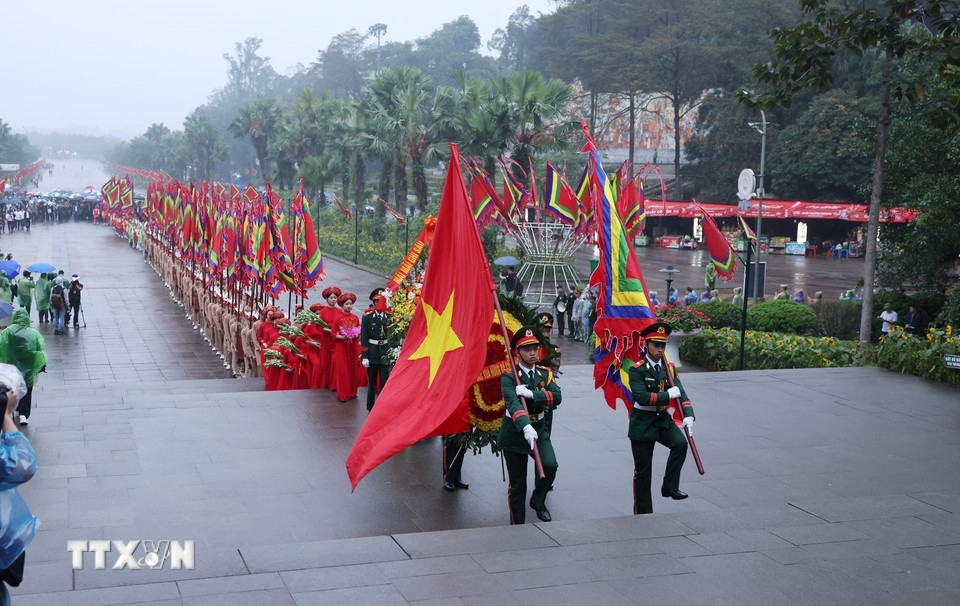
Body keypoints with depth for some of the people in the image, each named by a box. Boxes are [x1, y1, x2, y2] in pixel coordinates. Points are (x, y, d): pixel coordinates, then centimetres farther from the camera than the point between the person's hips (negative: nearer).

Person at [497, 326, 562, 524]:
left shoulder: (545, 374, 2)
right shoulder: (509, 377, -13)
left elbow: (557, 396, -16)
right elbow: (513, 404, -31)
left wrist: (531, 394, -31)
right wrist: (526, 428, -48)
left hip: (540, 429, 3)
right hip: (514, 433, -3)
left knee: (550, 465, -23)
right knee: (517, 485, 4)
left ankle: (538, 500, 4)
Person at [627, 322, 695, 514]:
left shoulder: (669, 368, 3)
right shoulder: (637, 369, -13)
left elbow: (680, 392, -8)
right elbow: (642, 397, -26)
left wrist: (688, 415, -24)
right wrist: (668, 394, -24)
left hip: (663, 419, 4)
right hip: (642, 423, -4)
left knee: (680, 443, -25)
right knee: (643, 471, 3)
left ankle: (670, 487, -9)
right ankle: (643, 513, 17)